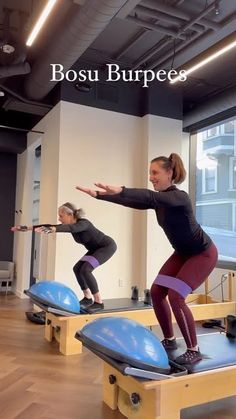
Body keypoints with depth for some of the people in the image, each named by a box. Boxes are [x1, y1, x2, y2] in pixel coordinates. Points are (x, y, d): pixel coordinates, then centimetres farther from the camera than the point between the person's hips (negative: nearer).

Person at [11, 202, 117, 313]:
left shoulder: (83, 223, -30)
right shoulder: (71, 226, -6)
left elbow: (70, 228, -52)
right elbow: (50, 226, -8)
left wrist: (51, 229, -68)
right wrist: (28, 227, -12)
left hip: (108, 246, -9)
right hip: (96, 248, 9)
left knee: (85, 269, -22)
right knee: (77, 268, 3)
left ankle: (98, 302, -13)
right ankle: (88, 298, 15)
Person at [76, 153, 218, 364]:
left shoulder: (180, 197, -26)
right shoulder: (159, 199, -2)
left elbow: (151, 197, -45)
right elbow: (132, 202, -8)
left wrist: (121, 190, -60)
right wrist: (98, 195, -14)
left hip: (203, 253, -8)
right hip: (183, 252, 8)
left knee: (175, 297, -18)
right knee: (157, 291, 1)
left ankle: (194, 350, -1)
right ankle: (169, 340, 19)